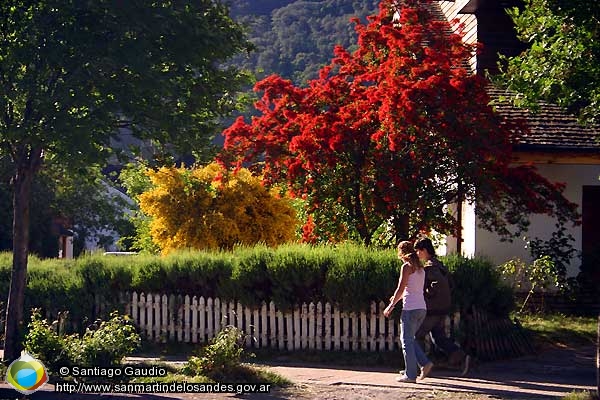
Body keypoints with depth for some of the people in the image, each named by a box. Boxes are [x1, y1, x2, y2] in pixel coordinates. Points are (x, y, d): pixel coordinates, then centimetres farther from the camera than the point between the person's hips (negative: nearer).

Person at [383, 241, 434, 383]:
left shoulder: (407, 267, -8)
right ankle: (425, 363, 6)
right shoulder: (420, 268, 15)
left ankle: (410, 375, -1)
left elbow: (401, 289, -12)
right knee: (409, 339, 19)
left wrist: (391, 306, -5)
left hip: (410, 308, -8)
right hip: (422, 308, 8)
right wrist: (398, 297, 35)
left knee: (407, 340, -1)